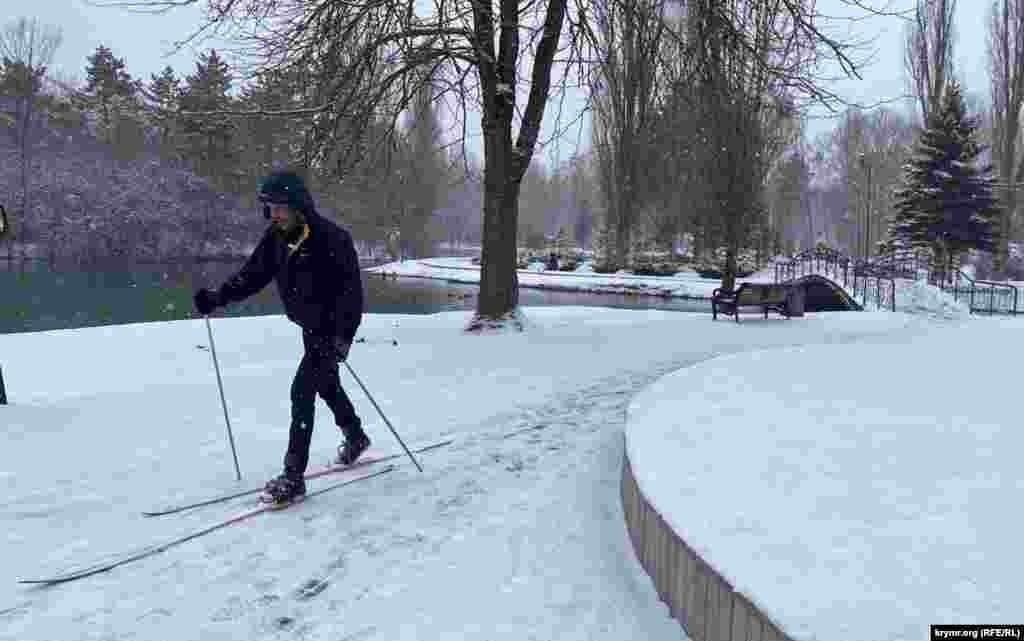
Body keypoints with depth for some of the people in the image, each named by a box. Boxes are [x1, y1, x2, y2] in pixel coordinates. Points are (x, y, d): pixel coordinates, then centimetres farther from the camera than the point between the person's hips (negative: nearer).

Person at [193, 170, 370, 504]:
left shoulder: (330, 239, -24)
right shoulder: (277, 237, -3)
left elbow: (351, 290, -25)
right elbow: (253, 274, 3)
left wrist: (344, 335, -34)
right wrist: (218, 296, -11)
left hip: (332, 330, -8)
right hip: (310, 326, 8)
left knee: (302, 391, -15)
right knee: (326, 385, 23)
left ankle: (293, 477, -9)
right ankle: (356, 437, 47)